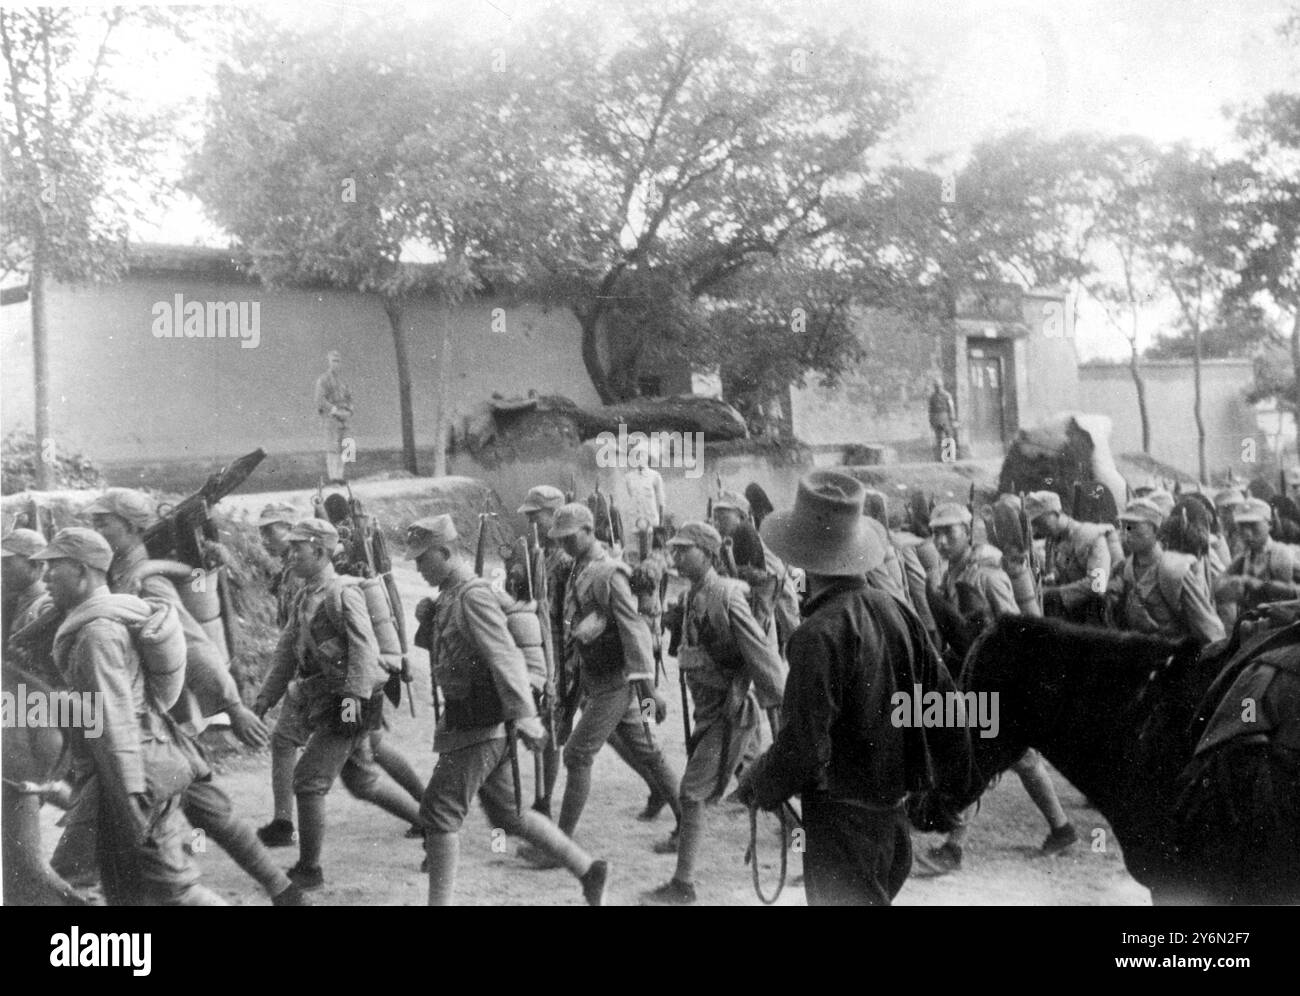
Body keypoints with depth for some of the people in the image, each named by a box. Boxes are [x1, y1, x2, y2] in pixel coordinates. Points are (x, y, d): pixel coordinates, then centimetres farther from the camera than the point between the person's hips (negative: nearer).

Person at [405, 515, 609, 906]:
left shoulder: (473, 596, -16)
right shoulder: (449, 597, 14)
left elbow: (504, 658, -25)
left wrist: (524, 715, -32)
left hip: (479, 728, -10)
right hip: (477, 724, 10)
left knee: (439, 811, -5)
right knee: (507, 814, 15)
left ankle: (440, 901, 2)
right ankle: (587, 869, 19)